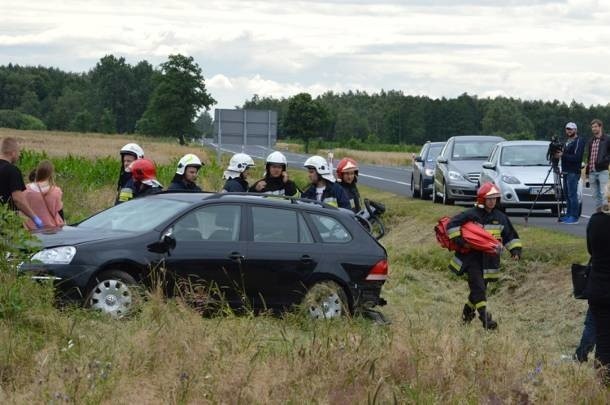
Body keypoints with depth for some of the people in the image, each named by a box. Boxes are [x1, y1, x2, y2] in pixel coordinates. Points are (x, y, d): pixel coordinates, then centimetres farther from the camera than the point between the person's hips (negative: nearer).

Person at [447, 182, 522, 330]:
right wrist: (458, 239, -18)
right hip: (472, 258, -5)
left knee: (480, 288, 13)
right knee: (478, 288, -14)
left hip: (489, 260, 5)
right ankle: (485, 317, -20)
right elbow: (452, 225, -7)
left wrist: (515, 249, 3)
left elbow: (510, 235, 17)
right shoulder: (471, 215, -6)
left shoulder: (500, 217, 9)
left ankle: (468, 312, 36)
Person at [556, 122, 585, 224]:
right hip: (566, 172, 9)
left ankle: (574, 217, -9)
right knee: (567, 194, 10)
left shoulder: (579, 142, -8)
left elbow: (576, 157, -18)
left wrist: (562, 155, -20)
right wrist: (559, 154, 5)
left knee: (572, 194, -10)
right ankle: (568, 215, 16)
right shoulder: (567, 142, 20)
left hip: (573, 172, -9)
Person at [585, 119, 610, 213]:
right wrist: (587, 171, 16)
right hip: (592, 172, 6)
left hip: (602, 171, -6)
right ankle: (598, 211, 16)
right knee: (595, 194, 9)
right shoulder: (591, 142, 17)